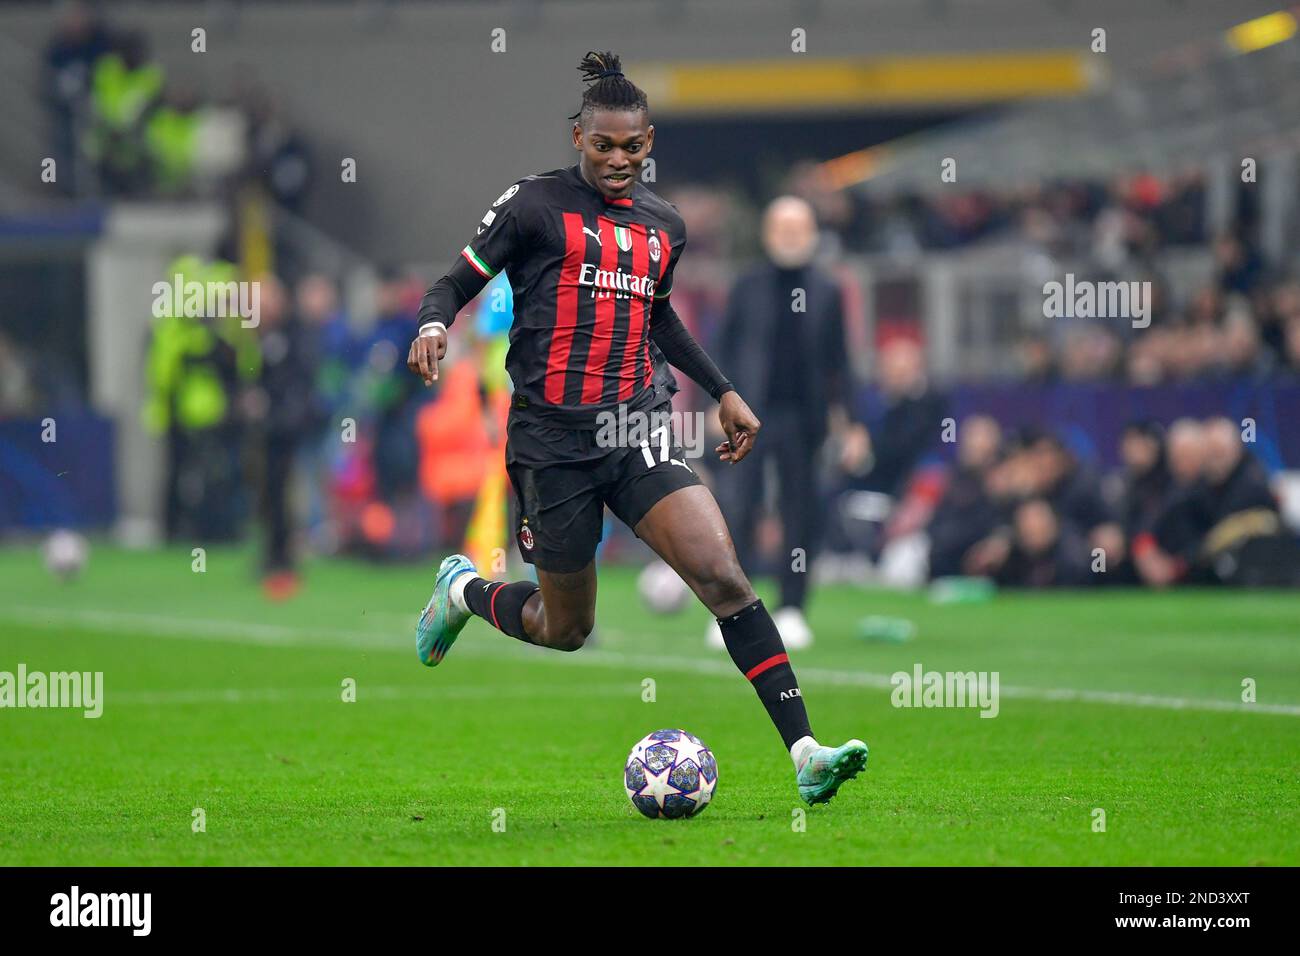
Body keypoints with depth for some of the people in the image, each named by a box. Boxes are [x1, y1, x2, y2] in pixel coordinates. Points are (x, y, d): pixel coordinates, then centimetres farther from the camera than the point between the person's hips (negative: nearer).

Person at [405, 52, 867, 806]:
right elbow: (458, 282, 0)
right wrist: (434, 326, -22)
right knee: (566, 630, 9)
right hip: (552, 439, -3)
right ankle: (465, 590, 43)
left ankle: (805, 753, -23)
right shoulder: (536, 206, -3)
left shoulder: (665, 226, 13)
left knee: (723, 574, -17)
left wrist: (723, 391, 27)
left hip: (638, 432, 3)